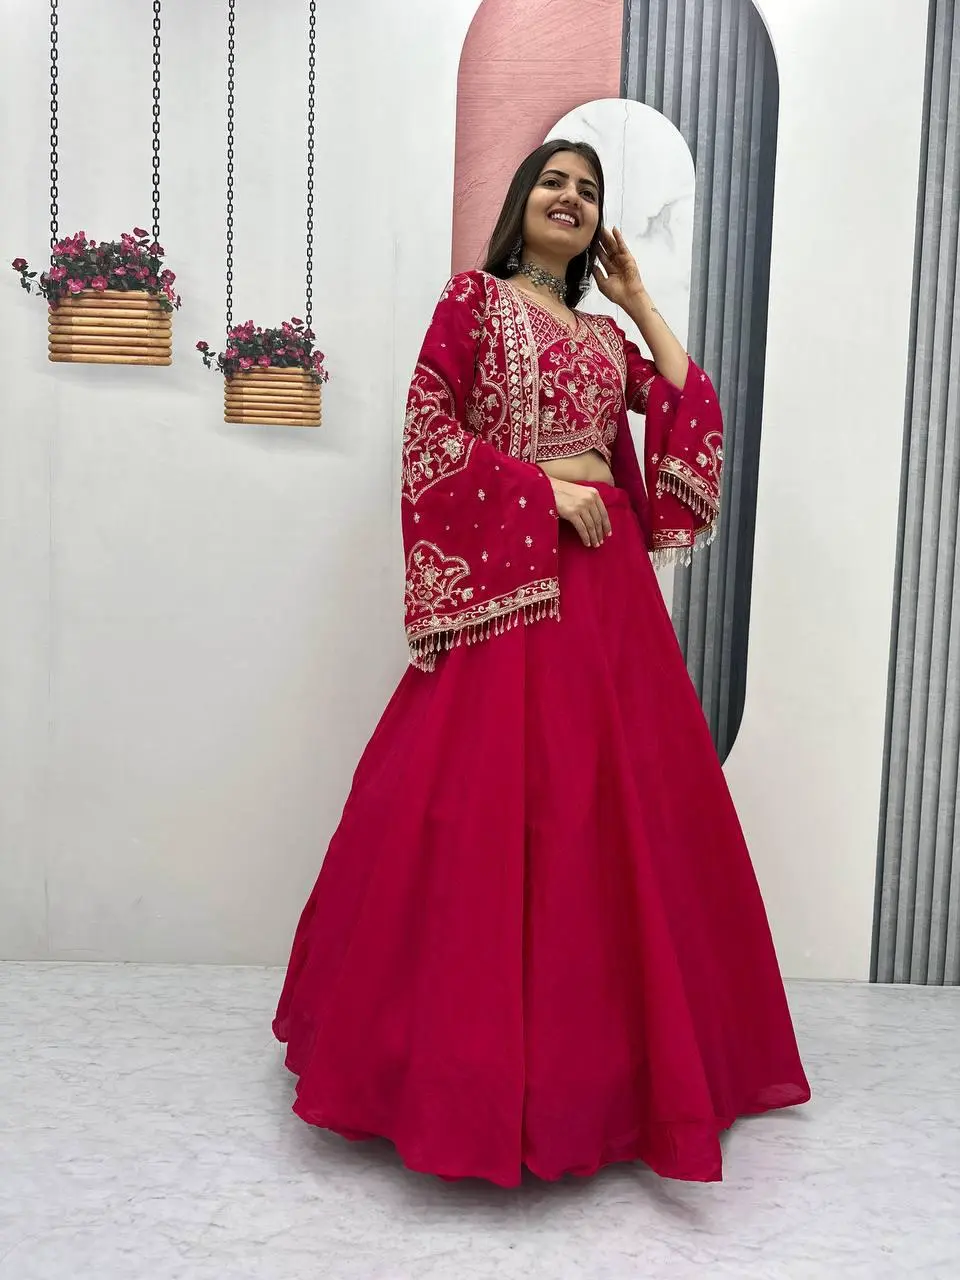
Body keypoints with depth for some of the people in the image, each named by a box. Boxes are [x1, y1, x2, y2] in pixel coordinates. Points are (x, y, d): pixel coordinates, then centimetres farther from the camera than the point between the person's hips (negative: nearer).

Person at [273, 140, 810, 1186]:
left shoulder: (602, 334, 21)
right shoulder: (475, 299, 4)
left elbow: (688, 409, 14)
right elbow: (428, 427, -6)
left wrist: (637, 300, 16)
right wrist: (541, 485, -12)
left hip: (608, 586, 6)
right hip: (506, 582, -6)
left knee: (611, 804, 7)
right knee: (494, 804, -6)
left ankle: (594, 1048, 22)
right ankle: (474, 1050, 10)